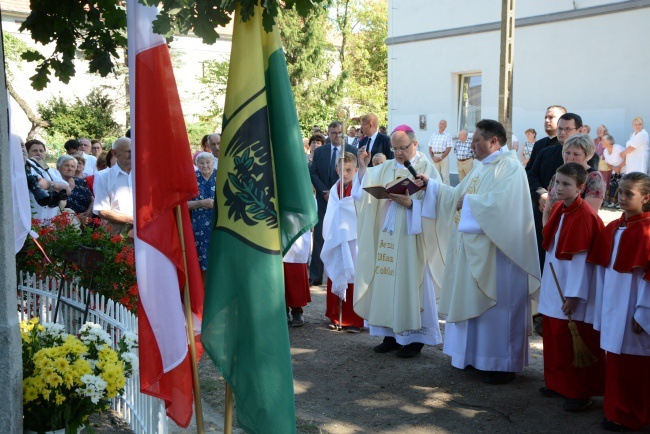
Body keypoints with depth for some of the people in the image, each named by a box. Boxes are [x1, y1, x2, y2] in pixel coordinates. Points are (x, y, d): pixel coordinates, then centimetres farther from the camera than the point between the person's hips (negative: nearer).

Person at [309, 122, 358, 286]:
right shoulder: (319, 152, 9)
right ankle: (315, 275, 2)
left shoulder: (352, 151, 2)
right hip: (324, 199, 1)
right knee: (319, 237, -2)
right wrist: (325, 192, -8)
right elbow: (313, 173, 4)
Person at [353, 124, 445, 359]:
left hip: (411, 238, -5)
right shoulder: (386, 168, 13)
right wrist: (363, 167, -7)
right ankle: (392, 333, 19)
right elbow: (367, 192, 4)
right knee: (387, 283, 7)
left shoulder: (426, 168, -2)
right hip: (387, 238, 5)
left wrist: (410, 203, -24)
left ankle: (414, 337, 11)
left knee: (410, 285, 0)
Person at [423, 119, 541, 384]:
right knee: (472, 301, 12)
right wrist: (431, 185, 13)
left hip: (496, 251, -9)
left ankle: (503, 364, 6)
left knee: (497, 305, -3)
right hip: (473, 249, 9)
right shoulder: (481, 167, 17)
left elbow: (502, 201, -26)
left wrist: (470, 201, -14)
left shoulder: (510, 166, -11)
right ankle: (476, 354, 23)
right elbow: (458, 196, 20)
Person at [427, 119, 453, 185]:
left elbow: (448, 148, -6)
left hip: (443, 157, -4)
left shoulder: (447, 135, 1)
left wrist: (441, 158, -13)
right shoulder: (433, 135, 14)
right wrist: (432, 157, -2)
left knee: (445, 175, -5)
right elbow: (430, 147, 12)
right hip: (435, 157, 4)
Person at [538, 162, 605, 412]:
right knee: (554, 337, 15)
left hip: (573, 291, -8)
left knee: (575, 342, 1)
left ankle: (581, 393, 15)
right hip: (553, 288, 8)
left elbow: (581, 260, -20)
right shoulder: (558, 208, 5)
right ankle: (559, 383, 30)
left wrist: (573, 295, -19)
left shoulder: (584, 216, -20)